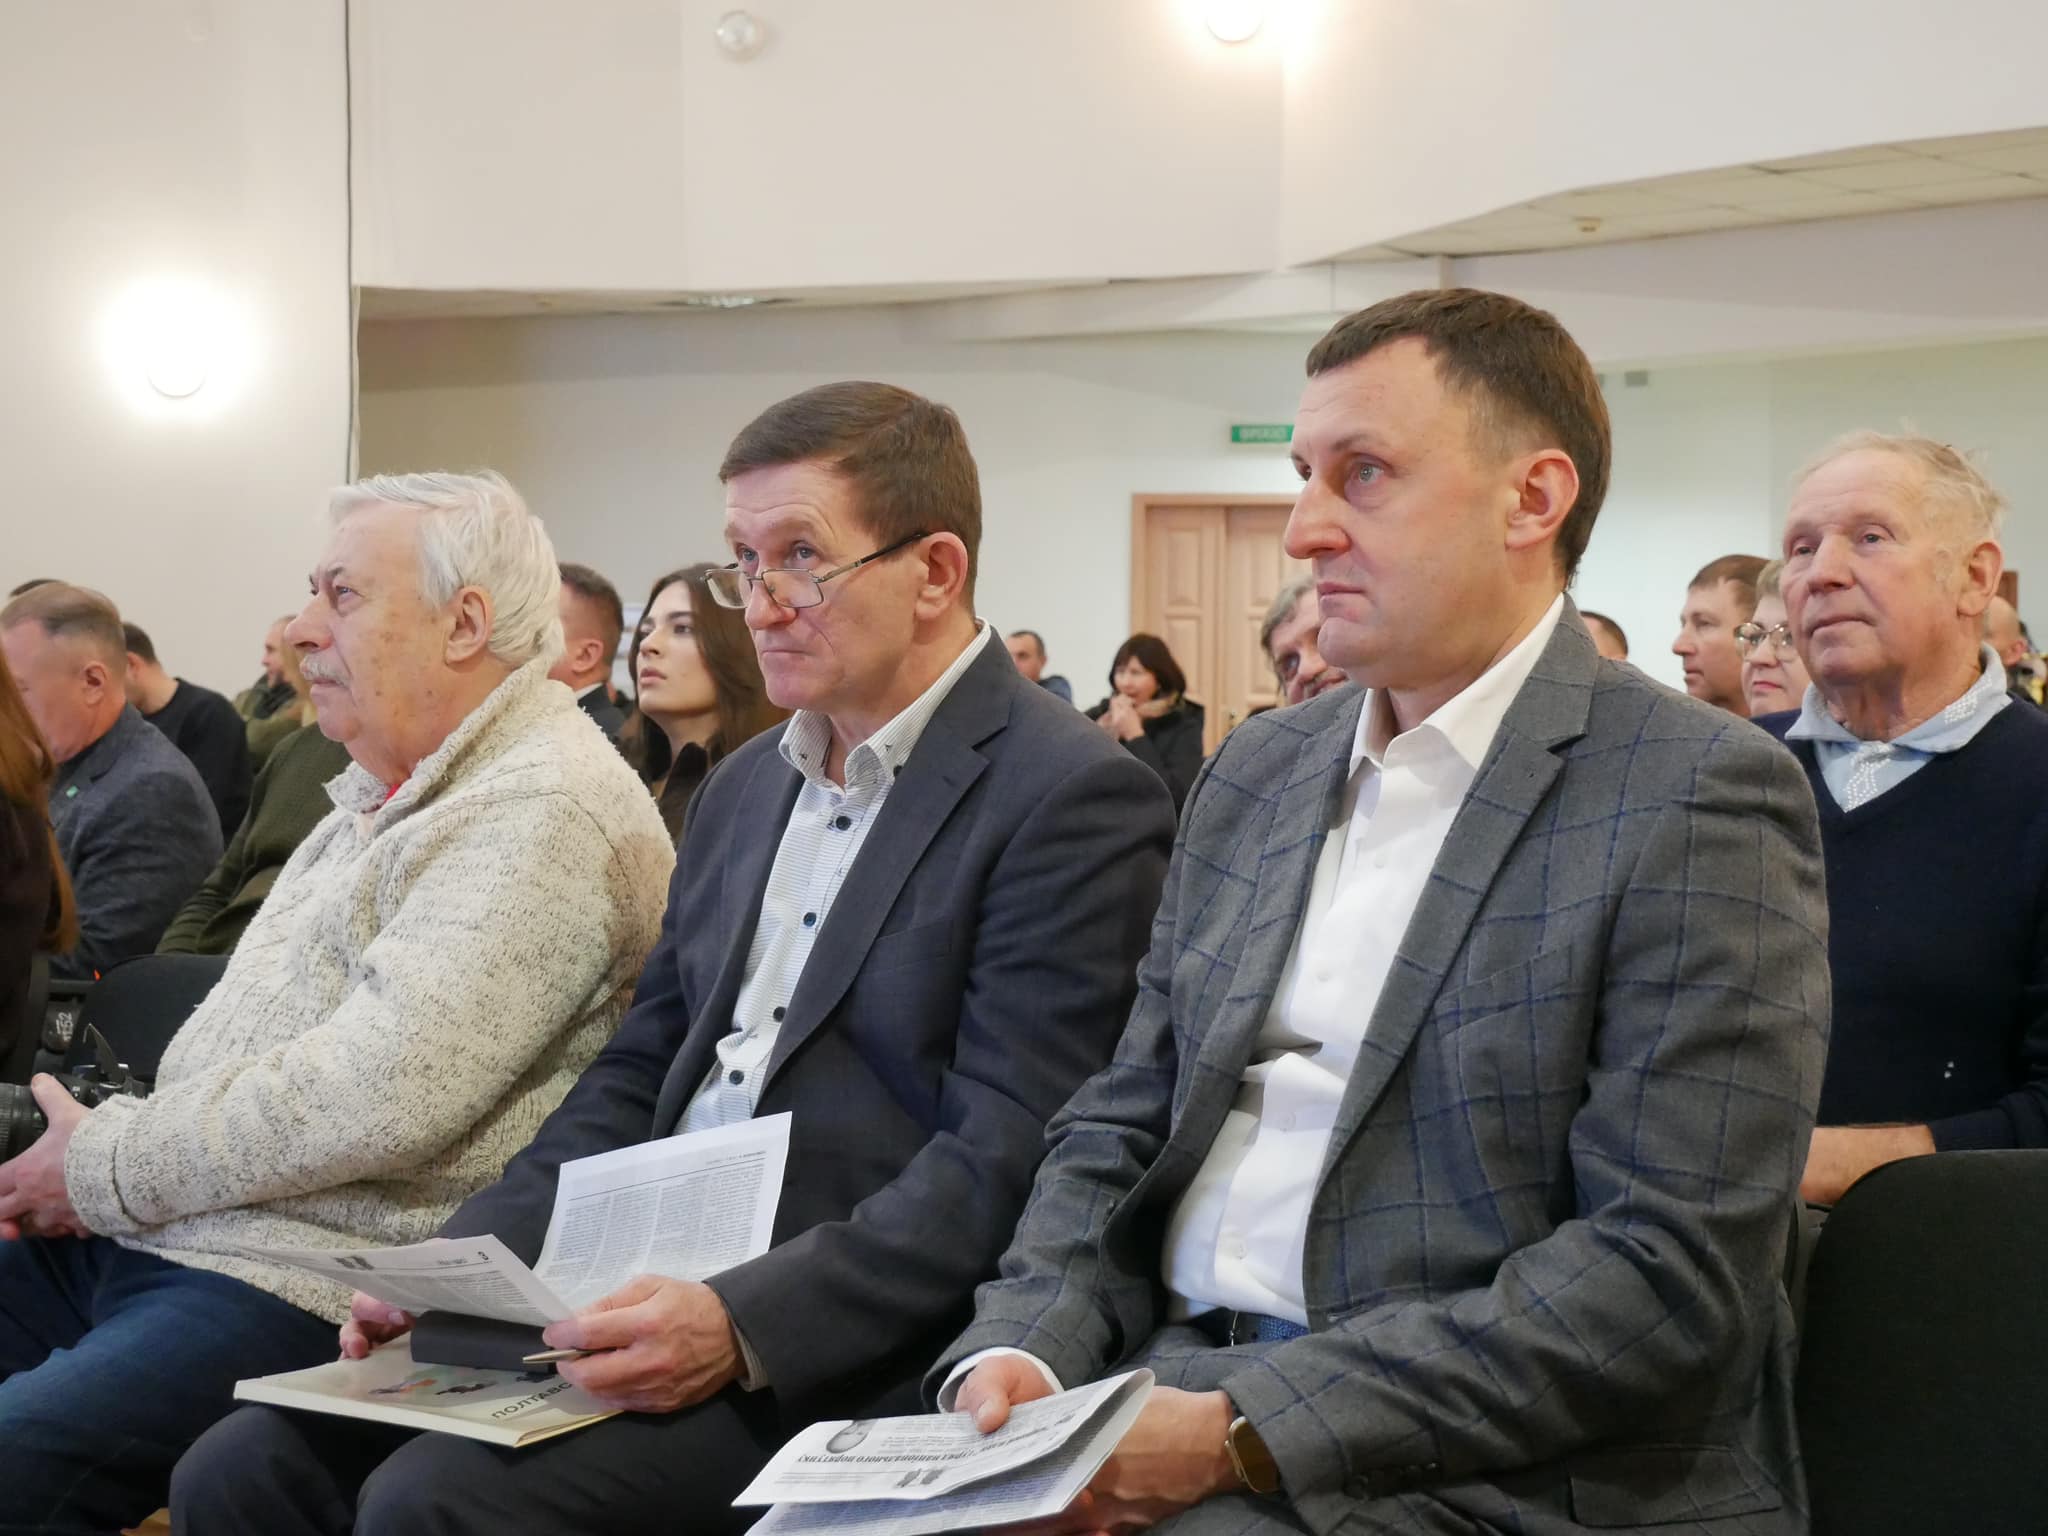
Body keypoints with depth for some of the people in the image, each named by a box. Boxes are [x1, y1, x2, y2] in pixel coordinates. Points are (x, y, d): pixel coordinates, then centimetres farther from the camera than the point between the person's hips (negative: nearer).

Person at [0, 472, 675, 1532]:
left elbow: (378, 1096, -25)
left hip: (300, 1287, -10)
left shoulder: (543, 811, -16)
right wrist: (98, 1150, 6)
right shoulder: (385, 791, 18)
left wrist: (106, 1169, -12)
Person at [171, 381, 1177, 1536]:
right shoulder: (745, 787, 17)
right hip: (634, 1294, 8)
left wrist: (742, 1325, -25)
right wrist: (464, 1264, 3)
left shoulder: (1074, 799, -10)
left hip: (836, 1347, -7)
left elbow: (1005, 1159, -16)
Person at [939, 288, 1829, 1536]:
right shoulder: (1254, 773, 13)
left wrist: (1245, 1430, -19)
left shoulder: (1699, 796, -9)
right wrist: (1023, 1350, -5)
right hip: (1180, 1404, 6)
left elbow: (1671, 1273, -15)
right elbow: (1121, 1129, 15)